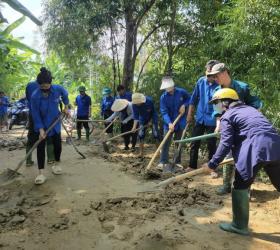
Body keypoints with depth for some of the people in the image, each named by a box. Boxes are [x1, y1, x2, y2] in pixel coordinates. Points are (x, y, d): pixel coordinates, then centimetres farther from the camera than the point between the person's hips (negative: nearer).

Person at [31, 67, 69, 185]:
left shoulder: (58, 89, -17)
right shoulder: (35, 96, -24)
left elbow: (65, 95, 9)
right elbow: (35, 114, -19)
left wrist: (66, 107, 7)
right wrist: (41, 129, -23)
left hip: (55, 123, 2)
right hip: (41, 125, -2)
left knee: (57, 145, 7)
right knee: (40, 147, -6)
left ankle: (56, 165, 31)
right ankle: (41, 173, -1)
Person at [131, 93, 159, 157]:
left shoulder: (149, 100, -31)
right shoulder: (134, 105, -23)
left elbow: (154, 111, -17)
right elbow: (135, 116, -20)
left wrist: (150, 122, -12)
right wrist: (134, 126, -31)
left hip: (152, 115, -3)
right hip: (143, 118, 3)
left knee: (155, 133, -12)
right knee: (141, 134, -5)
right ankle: (141, 152, 5)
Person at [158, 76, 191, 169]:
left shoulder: (181, 92, -9)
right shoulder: (163, 97, -12)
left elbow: (189, 99, 10)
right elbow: (164, 112, -17)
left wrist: (184, 105, -10)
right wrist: (169, 123, -31)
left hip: (180, 122, 1)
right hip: (168, 123, -1)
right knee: (166, 143, -3)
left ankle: (178, 162, 20)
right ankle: (163, 161, 1)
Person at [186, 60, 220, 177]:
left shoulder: (220, 85, -16)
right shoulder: (201, 81, 0)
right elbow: (194, 98, 9)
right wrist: (190, 114, 9)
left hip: (212, 120, -4)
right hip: (200, 118, 5)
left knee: (211, 145, 5)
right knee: (194, 143, 10)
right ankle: (192, 166, 25)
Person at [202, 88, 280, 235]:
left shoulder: (227, 116, 7)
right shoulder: (250, 109, 29)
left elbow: (226, 144, -3)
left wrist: (212, 164, 1)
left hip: (255, 149, -7)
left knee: (240, 186, 6)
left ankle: (239, 225, 12)